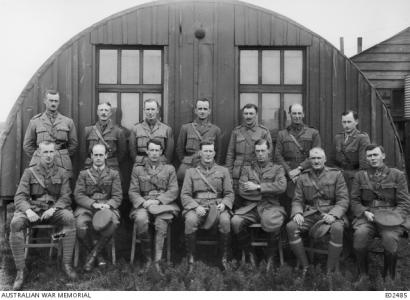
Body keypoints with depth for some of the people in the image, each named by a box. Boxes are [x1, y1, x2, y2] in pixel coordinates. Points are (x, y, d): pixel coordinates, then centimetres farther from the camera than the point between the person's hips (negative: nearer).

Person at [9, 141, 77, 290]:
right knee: (16, 223, -32)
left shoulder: (62, 173, 10)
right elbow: (20, 197, 1)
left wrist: (53, 209, -18)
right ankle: (21, 270, -21)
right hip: (33, 210, 0)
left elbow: (66, 197, 3)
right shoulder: (29, 172, 10)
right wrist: (28, 210, -21)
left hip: (54, 210, 0)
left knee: (69, 218, -33)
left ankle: (67, 263, -22)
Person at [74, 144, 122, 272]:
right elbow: (78, 195, 4)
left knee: (112, 223, -37)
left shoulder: (114, 174, 16)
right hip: (86, 207, 1)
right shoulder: (84, 174, 17)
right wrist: (93, 204, -14)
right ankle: (97, 255, -6)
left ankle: (92, 255, -14)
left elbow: (117, 196, 7)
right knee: (81, 226, -33)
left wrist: (107, 205, -15)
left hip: (107, 207, 0)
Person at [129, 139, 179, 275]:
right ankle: (147, 259, -18)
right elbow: (132, 192, 9)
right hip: (143, 204, 0)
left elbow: (174, 191, 5)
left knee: (161, 221, -34)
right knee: (141, 220, -33)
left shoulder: (169, 169, 14)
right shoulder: (138, 169, 15)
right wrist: (143, 202, -12)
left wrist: (157, 200, -11)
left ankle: (157, 261, -29)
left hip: (163, 204, 0)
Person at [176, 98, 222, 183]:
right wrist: (185, 163, 8)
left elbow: (219, 153, 16)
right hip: (189, 166, 0)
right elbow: (179, 149, 15)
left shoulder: (216, 130, 10)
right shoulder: (185, 128, 9)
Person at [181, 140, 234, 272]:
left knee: (225, 220, -33)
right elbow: (185, 195, 6)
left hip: (217, 205, 0)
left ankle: (224, 257, -14)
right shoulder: (191, 171, 14)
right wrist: (196, 206, -13)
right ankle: (190, 258, -17)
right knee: (190, 220, -33)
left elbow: (229, 193, 12)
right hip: (196, 206, 0)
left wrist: (224, 204, -10)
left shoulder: (223, 171, 17)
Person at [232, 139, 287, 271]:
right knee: (235, 221, -29)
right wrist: (267, 192, -2)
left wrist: (258, 187, -8)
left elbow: (281, 187, -5)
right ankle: (249, 253, -5)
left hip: (270, 206, -1)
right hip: (250, 206, 2)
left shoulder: (277, 169, 15)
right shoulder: (247, 169, 18)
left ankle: (270, 256, -8)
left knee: (274, 223, -36)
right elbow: (242, 191, 3)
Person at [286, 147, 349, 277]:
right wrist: (297, 213, -13)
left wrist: (333, 214, -20)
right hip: (310, 214, 2)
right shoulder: (303, 177, 12)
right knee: (291, 226, -25)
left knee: (337, 228, -36)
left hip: (330, 213, -2)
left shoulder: (336, 174, 5)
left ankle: (330, 270, -21)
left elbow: (343, 199, -1)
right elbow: (297, 200, 10)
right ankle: (305, 266, -12)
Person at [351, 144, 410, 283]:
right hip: (367, 215, 1)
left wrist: (393, 217, -11)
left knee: (390, 238, -33)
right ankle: (363, 274, -11)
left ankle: (389, 276, -7)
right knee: (360, 234, -32)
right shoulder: (360, 176, 15)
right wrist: (365, 212, -9)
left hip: (390, 216, -1)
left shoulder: (397, 175, 11)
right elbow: (354, 200, 11)